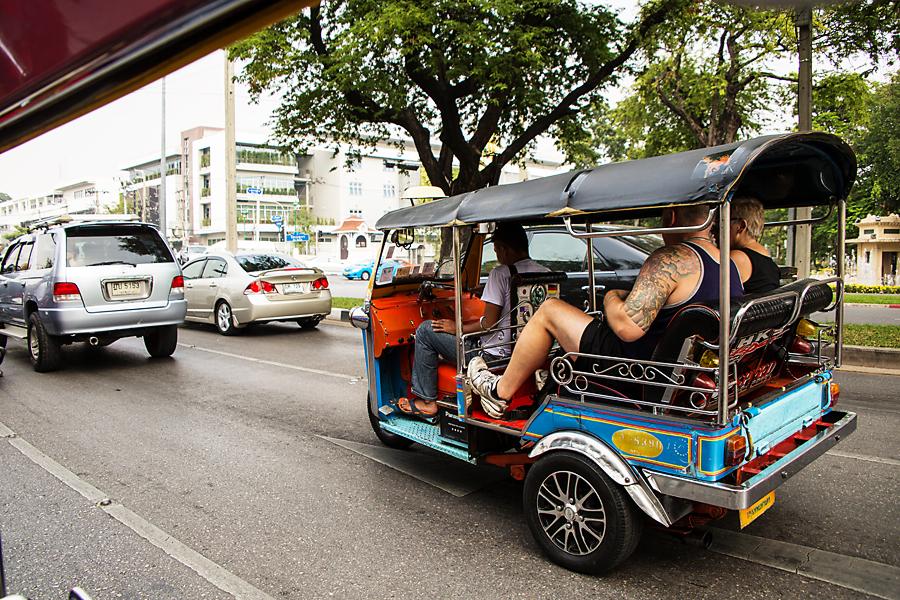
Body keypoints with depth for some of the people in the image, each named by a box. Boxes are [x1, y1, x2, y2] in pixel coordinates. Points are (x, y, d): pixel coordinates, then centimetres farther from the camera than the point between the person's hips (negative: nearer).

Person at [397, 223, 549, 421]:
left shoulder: (501, 273, -16)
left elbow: (488, 324, -18)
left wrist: (457, 328, -2)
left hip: (495, 355, -9)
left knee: (425, 331, 2)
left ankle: (427, 402, 7)